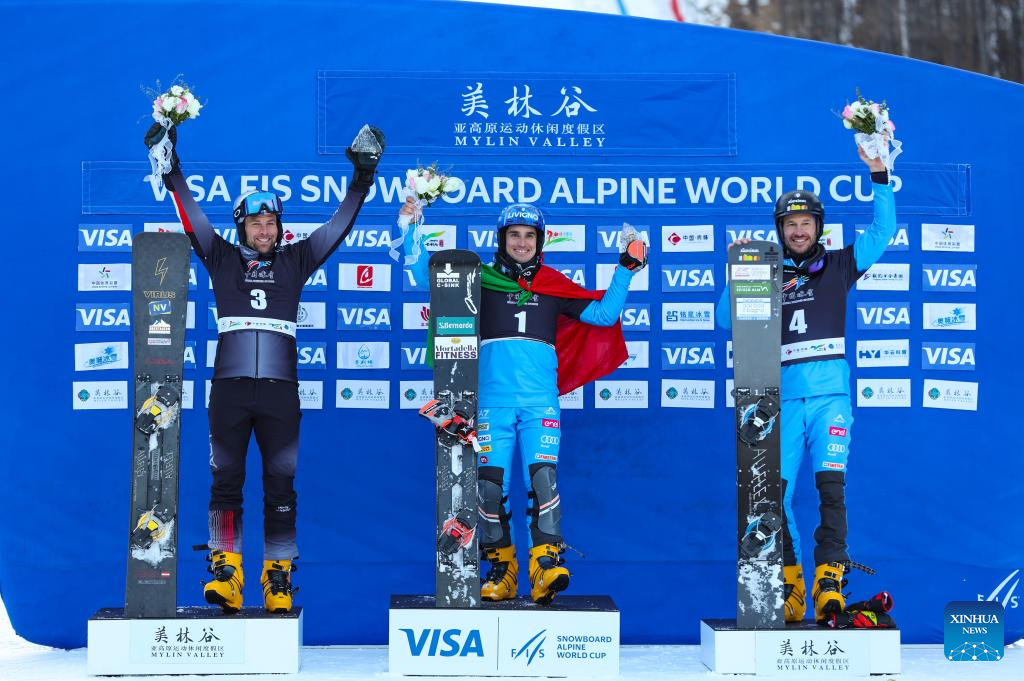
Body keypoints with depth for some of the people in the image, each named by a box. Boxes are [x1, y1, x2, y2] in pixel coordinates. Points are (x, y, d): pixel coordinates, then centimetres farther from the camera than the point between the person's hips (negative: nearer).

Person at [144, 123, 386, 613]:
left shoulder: (295, 261, 12)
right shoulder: (221, 259, 12)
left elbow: (339, 224, 12)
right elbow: (190, 215, 9)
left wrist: (362, 178, 9)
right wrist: (170, 169, 4)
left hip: (280, 391, 0)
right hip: (229, 388, 0)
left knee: (281, 485, 0)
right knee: (226, 480, -1)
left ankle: (278, 577, 5)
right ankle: (226, 572, 3)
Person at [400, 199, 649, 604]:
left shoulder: (554, 286, 14)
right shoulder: (481, 281, 12)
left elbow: (604, 315, 16)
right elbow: (427, 276, 12)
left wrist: (625, 270, 12)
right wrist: (412, 229, 6)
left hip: (540, 401, 0)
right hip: (493, 401, 0)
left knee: (543, 476, -16)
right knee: (489, 483, -4)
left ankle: (546, 565, -17)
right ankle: (500, 568, 9)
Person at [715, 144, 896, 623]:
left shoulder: (838, 267, 12)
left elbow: (883, 231, 6)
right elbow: (727, 321, 12)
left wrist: (879, 176, -1)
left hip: (830, 397, -2)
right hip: (785, 401, 2)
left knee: (830, 483, -16)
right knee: (776, 494, -2)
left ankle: (829, 580, -14)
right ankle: (789, 585, 10)